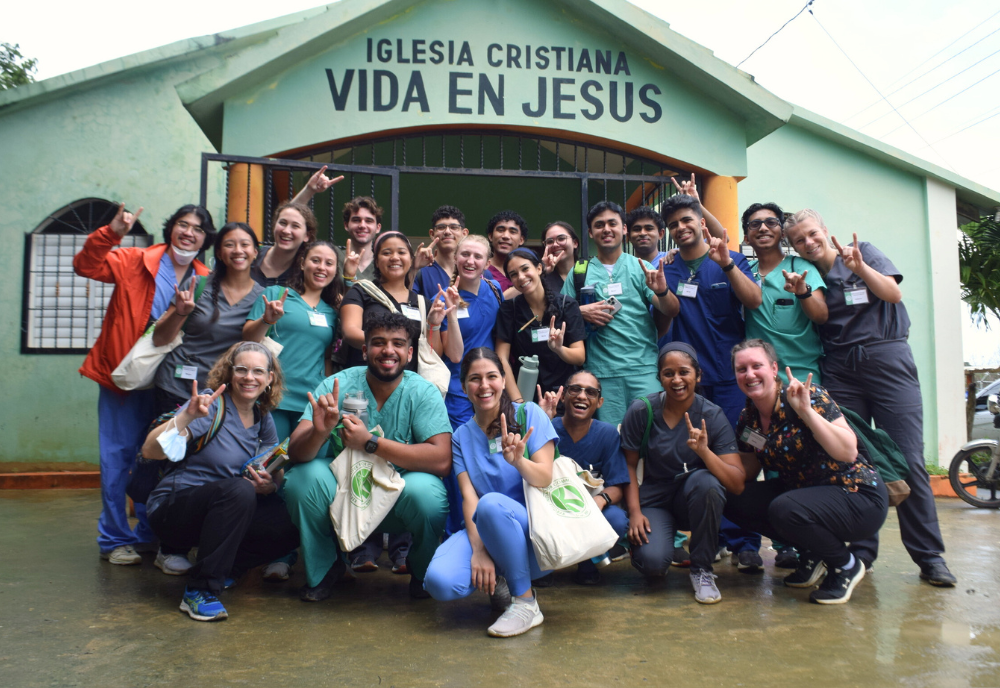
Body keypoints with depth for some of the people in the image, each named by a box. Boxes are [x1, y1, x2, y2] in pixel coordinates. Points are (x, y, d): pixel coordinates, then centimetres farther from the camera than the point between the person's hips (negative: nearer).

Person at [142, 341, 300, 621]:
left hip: (220, 511, 6)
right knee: (238, 490, -36)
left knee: (292, 525, -16)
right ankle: (200, 591, -22)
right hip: (171, 510, -6)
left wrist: (269, 485, -15)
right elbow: (150, 451, -25)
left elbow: (276, 477, 8)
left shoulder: (262, 418, 4)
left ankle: (223, 568, 7)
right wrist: (186, 416, -40)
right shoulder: (211, 404, -16)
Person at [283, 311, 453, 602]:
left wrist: (370, 443, -30)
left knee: (424, 490, -31)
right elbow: (296, 452, -16)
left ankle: (423, 572, 2)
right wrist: (319, 431, -40)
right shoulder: (337, 385, -9)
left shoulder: (423, 392, -12)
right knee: (304, 476, -25)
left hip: (399, 502, -1)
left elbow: (442, 461, -25)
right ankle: (324, 567, 3)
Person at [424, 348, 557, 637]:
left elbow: (545, 479, -11)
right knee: (440, 581, -27)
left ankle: (526, 603, -16)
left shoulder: (529, 413, -1)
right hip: (483, 530, 3)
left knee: (491, 504, -36)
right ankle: (499, 581, 7)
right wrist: (478, 550, -20)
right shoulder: (461, 436, 9)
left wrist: (519, 461, -34)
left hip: (535, 530, -3)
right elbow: (469, 496, -4)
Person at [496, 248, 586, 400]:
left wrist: (559, 349, -23)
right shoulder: (509, 308, 1)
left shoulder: (567, 305, 0)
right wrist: (518, 401, -12)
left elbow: (580, 357, -3)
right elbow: (502, 358, -3)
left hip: (564, 392, 0)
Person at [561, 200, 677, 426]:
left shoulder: (641, 267, 9)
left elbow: (671, 312, 2)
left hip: (644, 367, -1)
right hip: (602, 370, 1)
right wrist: (581, 312, -7)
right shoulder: (579, 272, 11)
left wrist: (662, 291, -18)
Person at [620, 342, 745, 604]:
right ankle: (664, 538, 13)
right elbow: (629, 465, -1)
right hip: (654, 500, 0)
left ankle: (702, 568, -11)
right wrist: (634, 511, -12)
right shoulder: (641, 411, -10)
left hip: (694, 501, 1)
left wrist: (704, 452, -34)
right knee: (652, 562, -28)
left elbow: (737, 483, -17)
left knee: (706, 482, -34)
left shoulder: (712, 416, -11)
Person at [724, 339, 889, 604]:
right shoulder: (748, 419, 1)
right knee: (735, 502, -8)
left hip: (859, 496, -7)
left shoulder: (808, 397, -18)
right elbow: (744, 477, 6)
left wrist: (807, 412, -35)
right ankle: (811, 553, 9)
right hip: (803, 491, 7)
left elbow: (848, 453, -27)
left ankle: (846, 565, -3)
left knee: (784, 510, -32)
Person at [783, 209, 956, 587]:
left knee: (908, 459, -8)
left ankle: (929, 555, 0)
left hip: (887, 359, -2)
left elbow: (893, 293, -5)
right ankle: (862, 550, 8)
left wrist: (860, 268, -17)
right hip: (840, 369, 2)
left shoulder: (864, 252, 8)